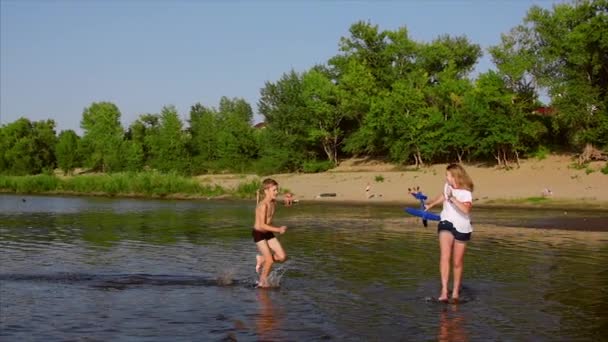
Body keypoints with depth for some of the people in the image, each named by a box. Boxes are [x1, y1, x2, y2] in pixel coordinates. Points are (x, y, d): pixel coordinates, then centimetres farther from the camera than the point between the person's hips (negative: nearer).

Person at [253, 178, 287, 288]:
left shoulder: (273, 203, 1)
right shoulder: (263, 205, -23)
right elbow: (262, 225, -27)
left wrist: (278, 229, 7)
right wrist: (278, 230, -28)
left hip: (268, 233, 7)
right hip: (259, 233, -7)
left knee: (282, 257, -2)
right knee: (270, 260, -8)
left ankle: (261, 259, 20)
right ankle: (262, 282, 12)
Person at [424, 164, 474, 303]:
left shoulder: (466, 193, -19)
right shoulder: (448, 186, -2)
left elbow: (466, 209, -39)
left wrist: (452, 198, -43)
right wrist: (430, 205, 32)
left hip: (462, 228, -3)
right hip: (446, 224, 3)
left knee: (457, 263, 8)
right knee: (445, 256, -20)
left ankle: (455, 292, 27)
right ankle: (444, 291, -26)